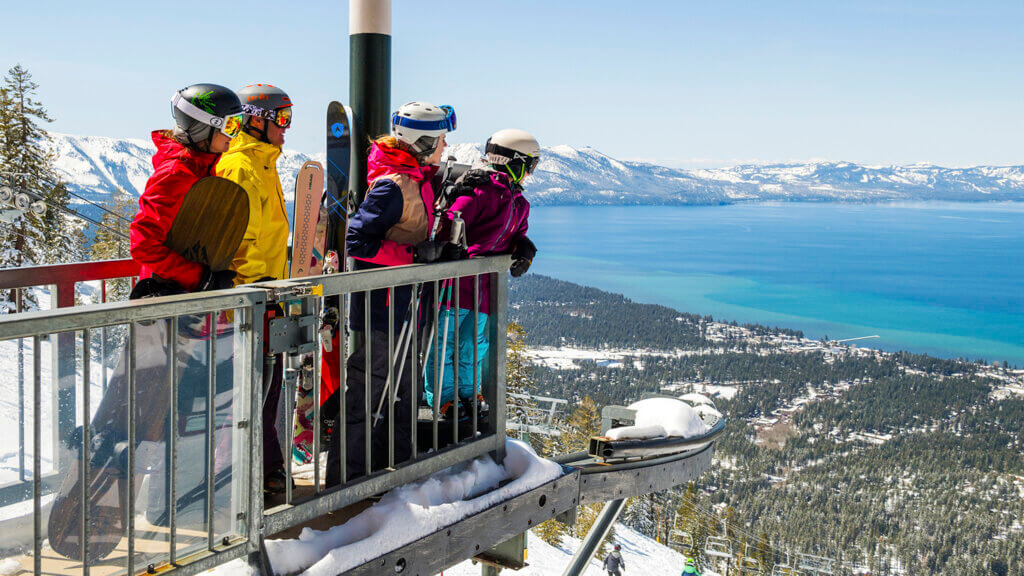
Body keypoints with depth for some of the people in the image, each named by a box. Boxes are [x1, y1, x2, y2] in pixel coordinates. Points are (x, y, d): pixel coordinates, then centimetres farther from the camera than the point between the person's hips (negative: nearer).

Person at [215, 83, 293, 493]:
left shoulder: (263, 164, 19)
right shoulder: (240, 168, -14)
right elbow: (239, 240, -20)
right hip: (250, 295, -10)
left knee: (269, 379, 15)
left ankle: (267, 460, 24)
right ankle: (260, 467, 3)